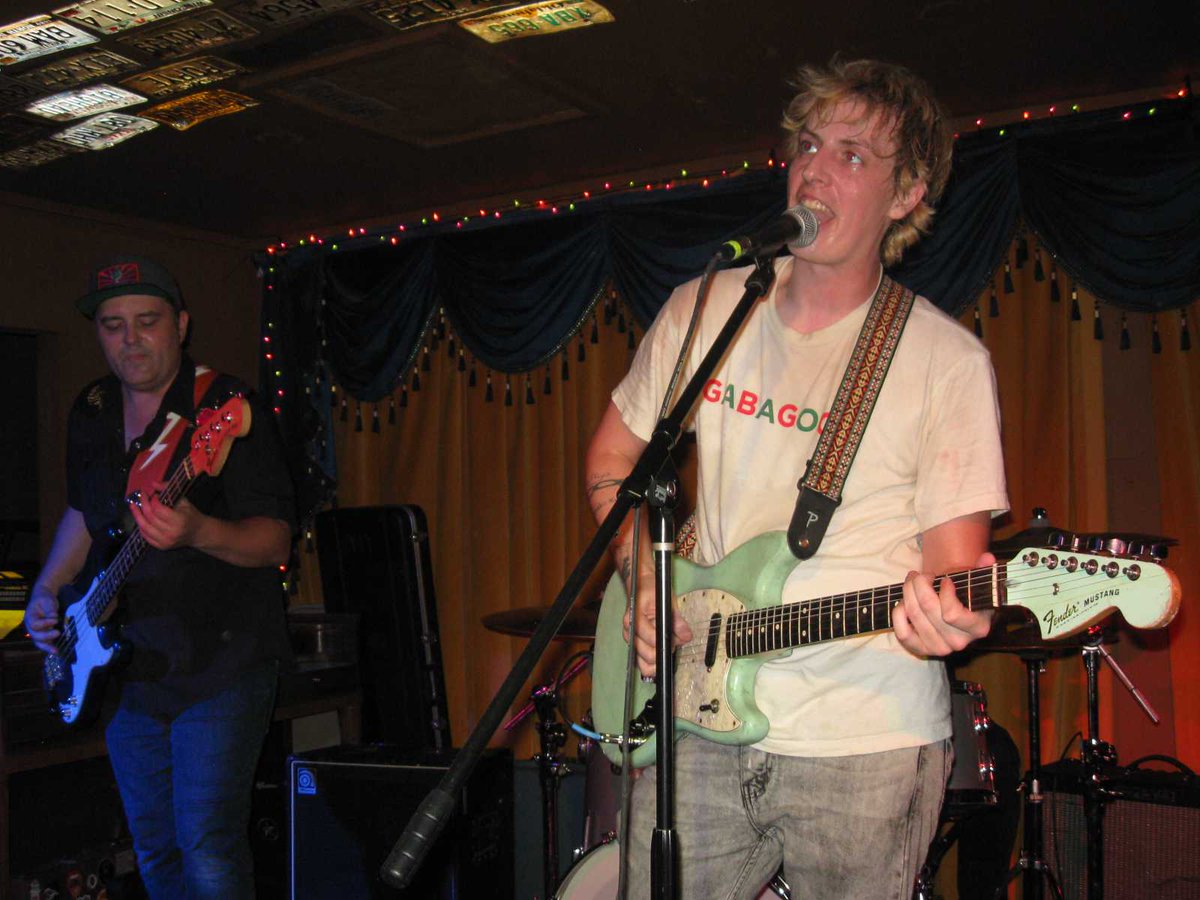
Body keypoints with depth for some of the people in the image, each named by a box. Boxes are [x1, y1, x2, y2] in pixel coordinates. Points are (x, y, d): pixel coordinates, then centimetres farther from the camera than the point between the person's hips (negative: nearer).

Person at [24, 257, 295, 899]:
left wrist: (198, 533, -37)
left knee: (207, 848, -10)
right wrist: (47, 591, 10)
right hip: (126, 670, 7)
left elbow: (276, 539, -19)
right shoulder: (90, 413, 8)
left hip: (221, 665, -6)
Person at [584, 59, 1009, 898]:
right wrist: (644, 577, -1)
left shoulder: (947, 359, -6)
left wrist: (949, 612, -30)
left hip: (868, 744, -2)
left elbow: (953, 552, -6)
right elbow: (611, 456, 14)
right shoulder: (701, 310, 4)